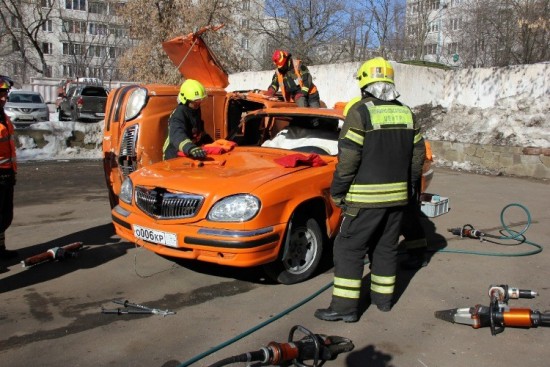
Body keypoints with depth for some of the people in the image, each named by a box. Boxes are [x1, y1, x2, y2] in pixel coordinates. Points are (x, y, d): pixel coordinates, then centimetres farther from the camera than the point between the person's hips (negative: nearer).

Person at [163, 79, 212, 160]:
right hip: (175, 156, -8)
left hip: (191, 155, 8)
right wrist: (191, 148, -63)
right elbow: (177, 136, -46)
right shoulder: (178, 115, -26)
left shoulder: (195, 109, 1)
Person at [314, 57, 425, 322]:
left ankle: (345, 306, 1)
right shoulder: (406, 113, 9)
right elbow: (417, 157, 12)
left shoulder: (361, 111, -11)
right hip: (397, 195, 7)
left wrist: (337, 192, -6)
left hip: (366, 197, -6)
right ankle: (383, 297, 28)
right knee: (386, 248, 17)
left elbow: (348, 158, -16)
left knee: (349, 249, 0)